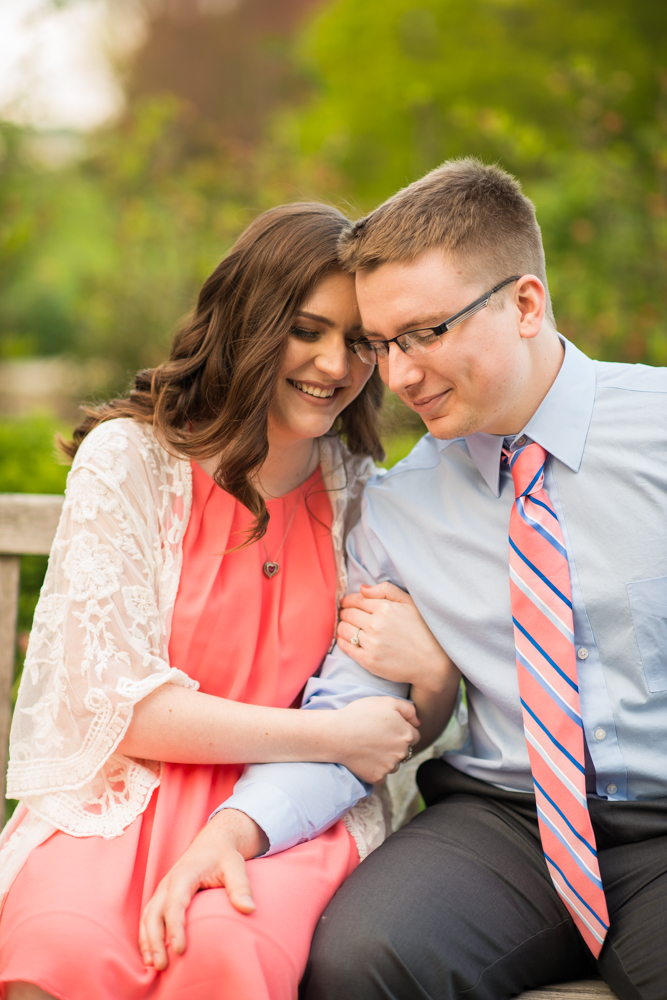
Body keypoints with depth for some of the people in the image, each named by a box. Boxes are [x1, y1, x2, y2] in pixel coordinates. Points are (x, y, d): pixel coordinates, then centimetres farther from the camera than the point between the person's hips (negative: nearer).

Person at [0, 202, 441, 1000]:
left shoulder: (359, 492, 11)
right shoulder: (128, 457, -1)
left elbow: (403, 725, 16)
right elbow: (119, 704, -8)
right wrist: (331, 737, -10)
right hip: (127, 795, -1)